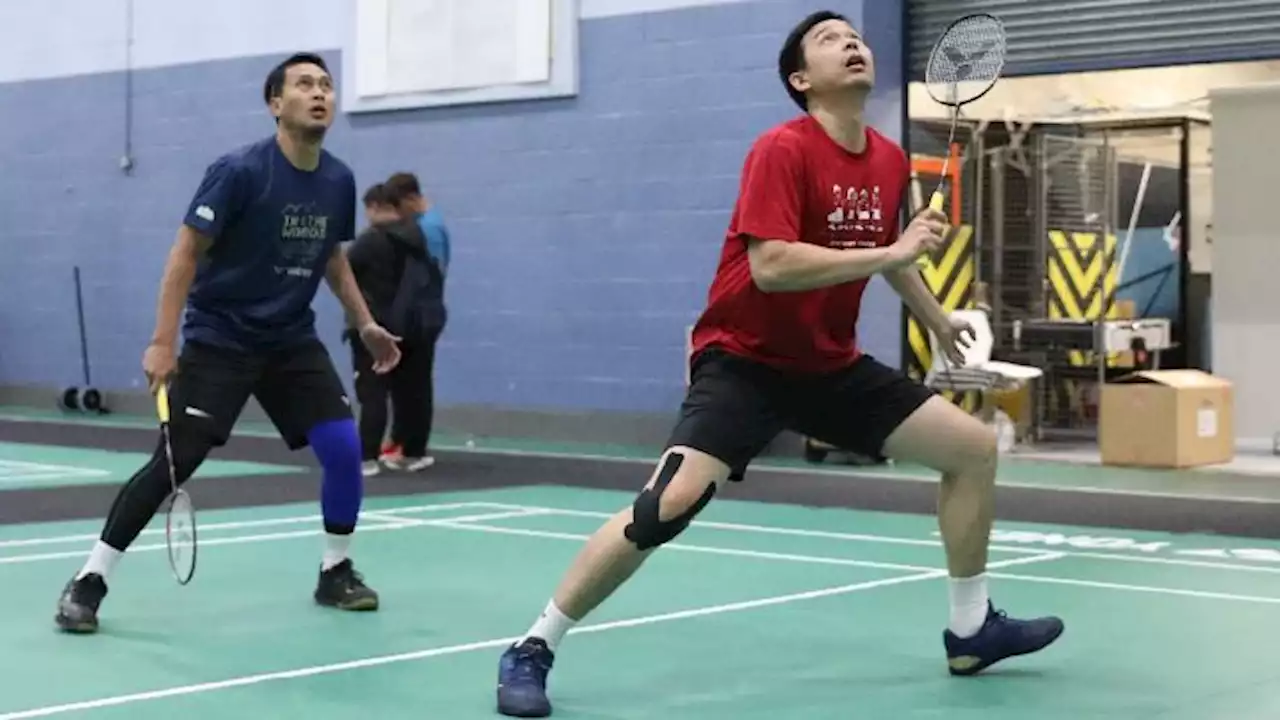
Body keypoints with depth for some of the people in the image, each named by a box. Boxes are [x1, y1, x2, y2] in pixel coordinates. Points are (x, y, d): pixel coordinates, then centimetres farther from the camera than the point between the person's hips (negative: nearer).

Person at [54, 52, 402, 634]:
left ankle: (335, 572, 14)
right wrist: (163, 341, -19)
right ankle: (88, 582, 0)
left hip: (293, 341, 5)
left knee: (344, 448, -6)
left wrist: (365, 324, 14)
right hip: (219, 340, -5)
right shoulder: (239, 171, -16)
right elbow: (186, 253, -14)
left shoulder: (339, 181, 2)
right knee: (174, 462, -10)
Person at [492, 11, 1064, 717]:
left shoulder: (890, 161, 5)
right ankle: (532, 650, -11)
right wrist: (891, 253, -28)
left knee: (974, 447, 5)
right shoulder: (783, 149, -17)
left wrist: (937, 320, 31)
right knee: (670, 503, -26)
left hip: (832, 364, 8)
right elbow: (770, 266, -30)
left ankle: (970, 630, 21)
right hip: (744, 359, -8)